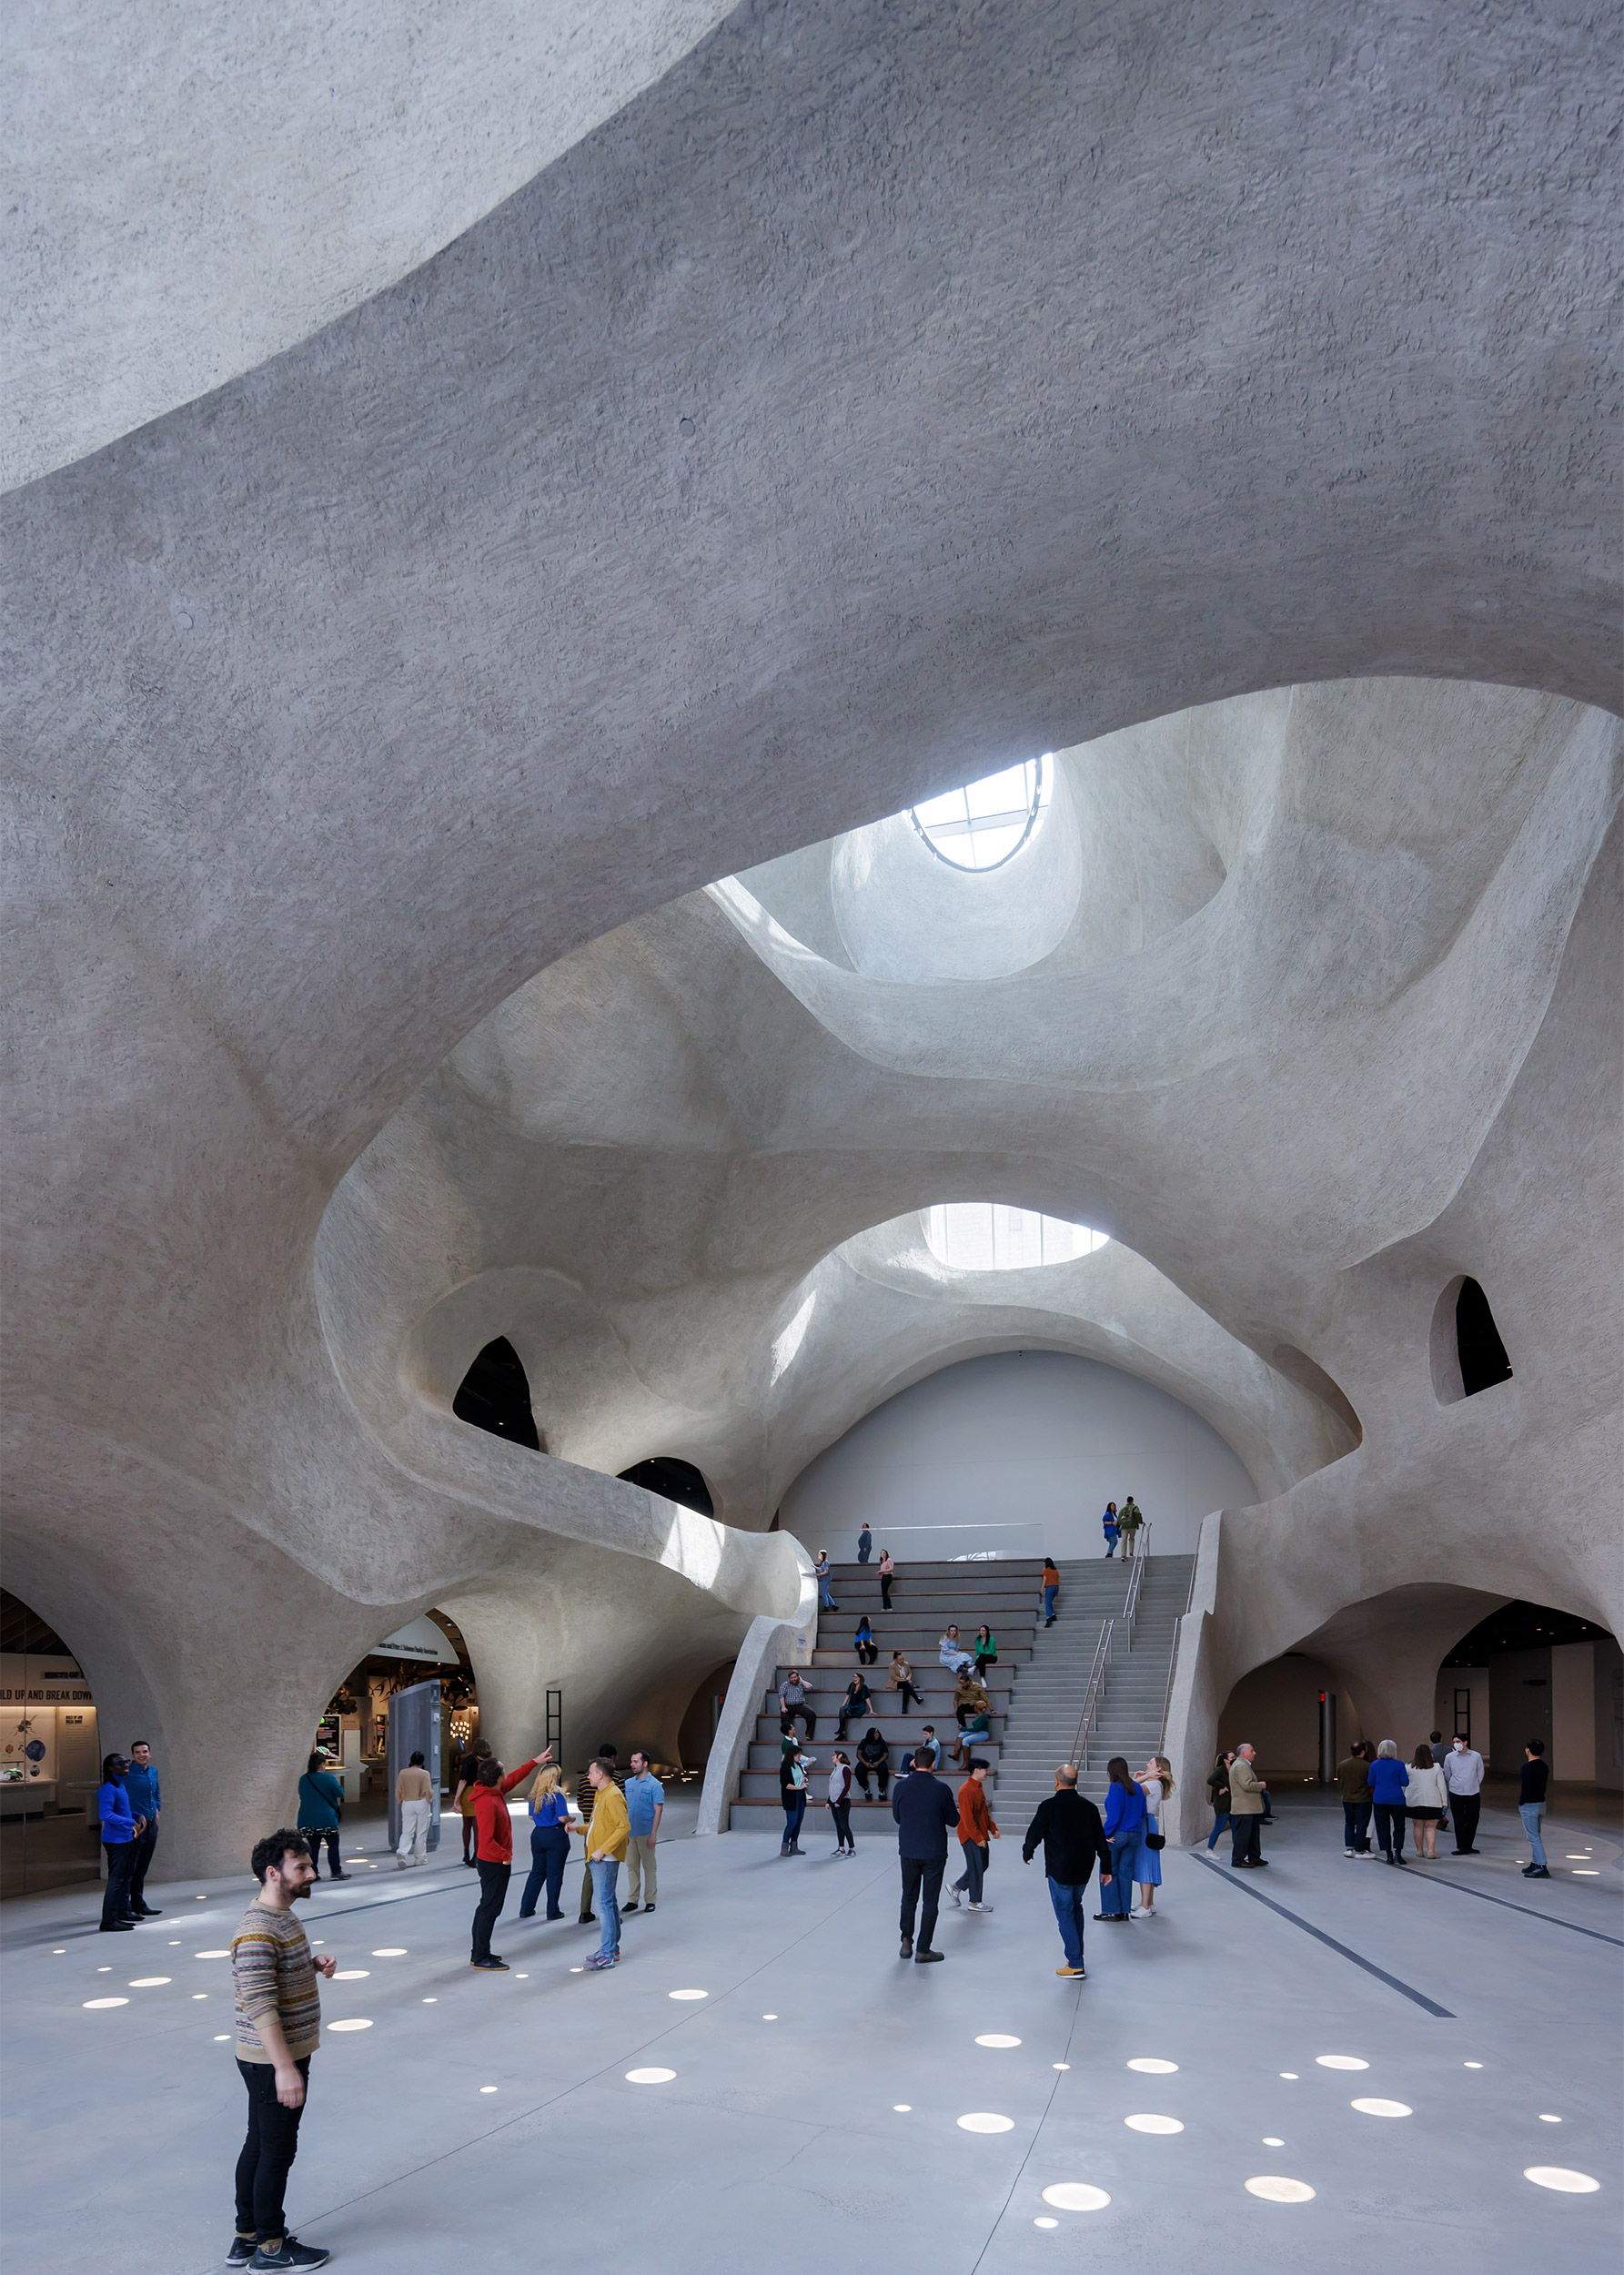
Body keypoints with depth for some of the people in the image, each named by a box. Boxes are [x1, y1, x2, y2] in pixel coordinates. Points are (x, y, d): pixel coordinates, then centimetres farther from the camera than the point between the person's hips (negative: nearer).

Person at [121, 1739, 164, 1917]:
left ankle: (139, 1904, 24)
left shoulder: (153, 1772, 11)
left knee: (142, 1869, 16)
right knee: (129, 1869, -4)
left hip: (151, 1825, 7)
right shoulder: (127, 1774, -14)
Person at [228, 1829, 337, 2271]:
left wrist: (315, 1963, 2)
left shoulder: (282, 1916, 5)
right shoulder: (257, 1932, -27)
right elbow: (261, 2007, -29)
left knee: (259, 2146, 19)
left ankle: (247, 2237, 32)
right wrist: (285, 2069, -28)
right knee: (277, 2151, 5)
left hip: (284, 2055, 10)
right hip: (272, 2062, -10)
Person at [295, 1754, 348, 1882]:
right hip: (327, 1818, -5)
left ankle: (312, 1872, 6)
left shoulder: (303, 1779, 5)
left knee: (313, 1847, 9)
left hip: (307, 1819, 5)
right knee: (333, 1845, 4)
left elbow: (301, 1795, 17)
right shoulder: (328, 1778, -11)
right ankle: (335, 1872, 4)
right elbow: (340, 1793, -7)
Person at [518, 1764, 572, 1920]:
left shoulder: (534, 1795, 4)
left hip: (538, 1834, 6)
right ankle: (553, 1911, 10)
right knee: (554, 1874, 5)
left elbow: (531, 1816, 13)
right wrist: (570, 1819, 2)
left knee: (537, 1872, 17)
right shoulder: (557, 1794, -15)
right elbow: (563, 1818, -18)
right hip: (556, 1836, -6)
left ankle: (526, 1909, 20)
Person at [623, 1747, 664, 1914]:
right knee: (632, 1866, 9)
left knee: (648, 1867, 3)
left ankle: (650, 1900, 11)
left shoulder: (654, 1785, -6)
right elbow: (624, 1808, 13)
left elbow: (658, 1810, -8)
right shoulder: (628, 1783, 9)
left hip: (646, 1833, -5)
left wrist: (653, 1834, -13)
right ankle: (633, 1900, 17)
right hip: (629, 1833, 5)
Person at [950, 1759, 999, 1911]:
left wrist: (993, 1829, 13)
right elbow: (967, 1817, -23)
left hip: (980, 1834, 10)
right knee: (976, 1867, 0)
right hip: (970, 1836, -10)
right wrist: (978, 1838, -21)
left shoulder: (979, 1787, 11)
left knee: (983, 1864, 14)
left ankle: (956, 1888, 26)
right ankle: (974, 1902, 13)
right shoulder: (966, 1790, -21)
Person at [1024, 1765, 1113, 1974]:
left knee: (1065, 1913, 2)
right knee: (1076, 1907, 23)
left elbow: (1034, 1834, -7)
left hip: (1059, 1870, -5)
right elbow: (1101, 1839, 7)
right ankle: (1076, 1954, 27)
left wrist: (1026, 1854, 13)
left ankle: (1075, 1964, 1)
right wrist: (1106, 1868, 15)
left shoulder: (1048, 1807, -14)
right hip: (1084, 1870, 5)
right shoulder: (1088, 1806, 1)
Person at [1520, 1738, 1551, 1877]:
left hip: (1529, 1806, -9)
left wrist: (1520, 1803, -8)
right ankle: (1535, 1864, 24)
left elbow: (1526, 1789, -20)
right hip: (1541, 1803, 9)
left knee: (1534, 1838, -6)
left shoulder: (1527, 1767, -19)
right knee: (1537, 1836, 17)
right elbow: (1543, 1786, 13)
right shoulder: (1544, 1766, 8)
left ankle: (1543, 1867, -10)